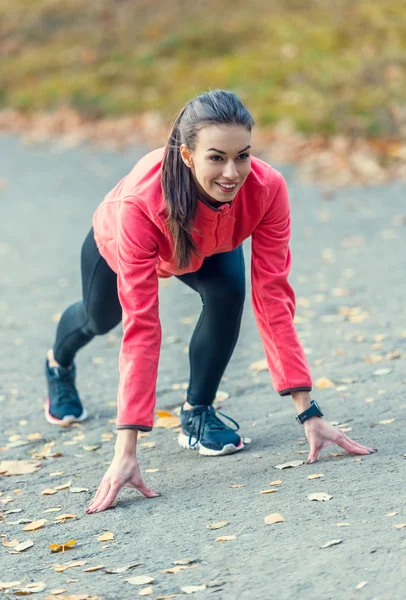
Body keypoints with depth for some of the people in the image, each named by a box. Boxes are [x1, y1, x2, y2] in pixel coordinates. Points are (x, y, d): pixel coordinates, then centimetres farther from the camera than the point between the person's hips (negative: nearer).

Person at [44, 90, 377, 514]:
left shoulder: (267, 189, -41)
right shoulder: (141, 202, -48)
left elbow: (272, 300, -36)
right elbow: (141, 325, -47)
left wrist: (309, 412, -40)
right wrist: (126, 450, -50)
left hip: (209, 249, 1)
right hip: (116, 242, -1)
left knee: (227, 293, -29)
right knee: (99, 318, 26)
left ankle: (197, 413, -5)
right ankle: (59, 363, 64)